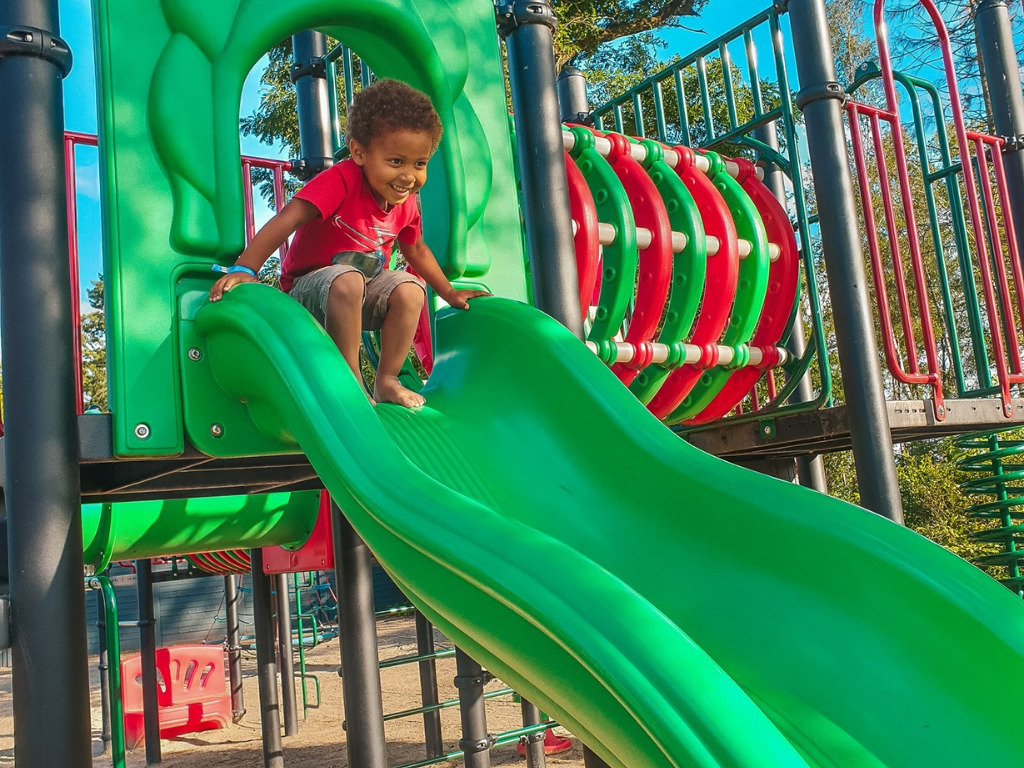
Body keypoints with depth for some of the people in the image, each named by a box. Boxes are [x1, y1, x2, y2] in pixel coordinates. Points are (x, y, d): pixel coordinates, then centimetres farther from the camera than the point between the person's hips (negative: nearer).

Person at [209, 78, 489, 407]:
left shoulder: (405, 203, -4)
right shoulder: (341, 181, -26)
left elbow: (416, 250, 15)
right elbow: (288, 219, -38)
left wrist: (450, 294, 18)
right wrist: (244, 269, -50)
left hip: (366, 295, 6)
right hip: (309, 293, -6)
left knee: (410, 289, -21)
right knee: (347, 280, -37)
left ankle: (387, 381, -7)